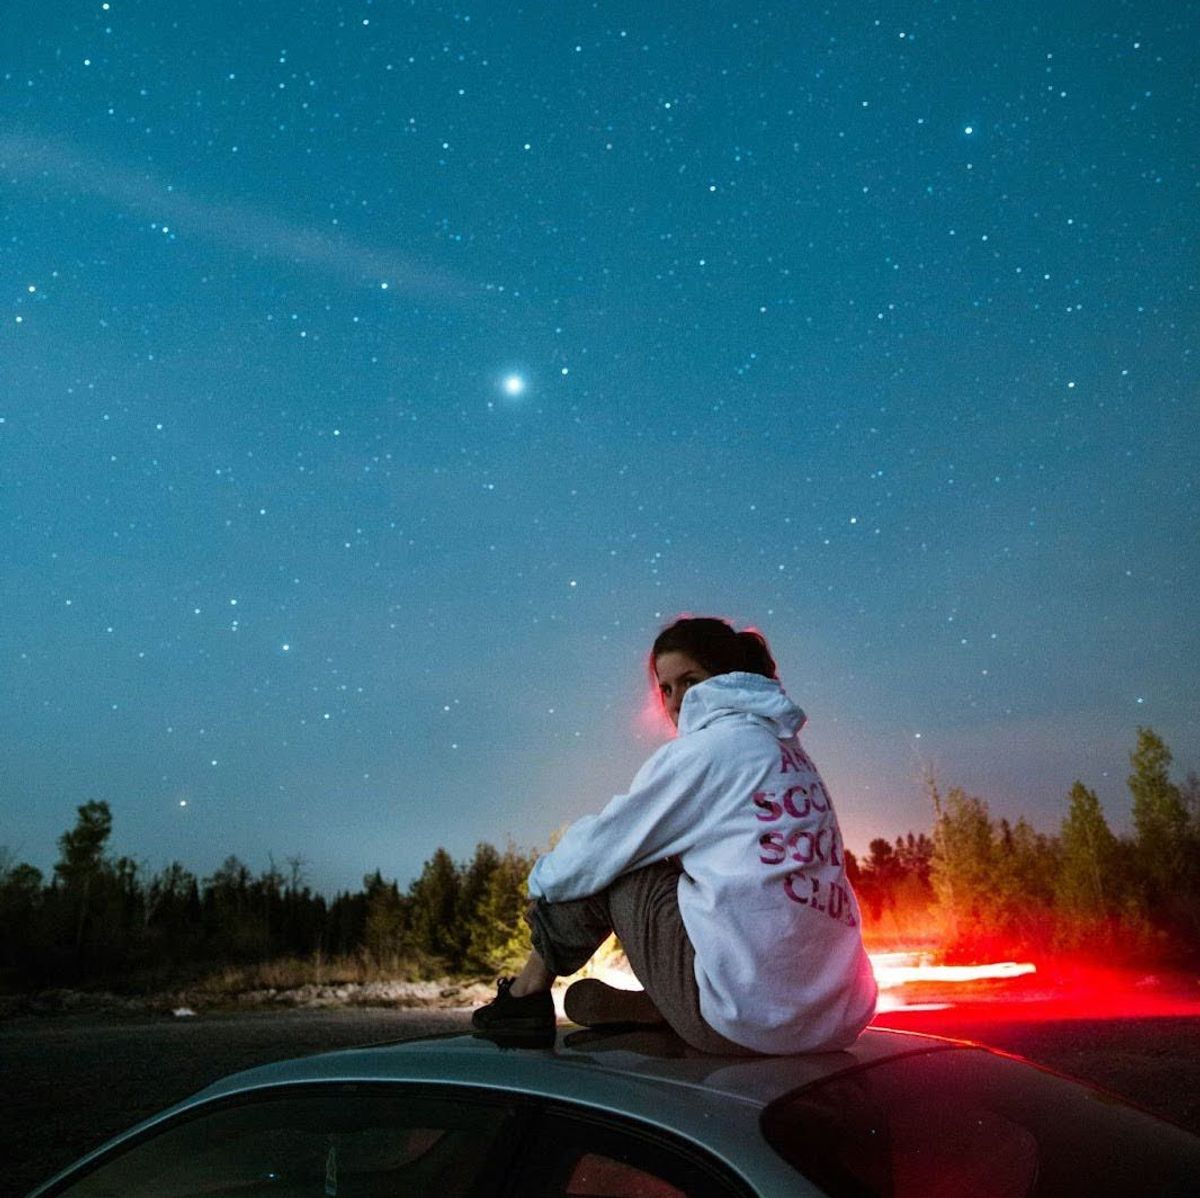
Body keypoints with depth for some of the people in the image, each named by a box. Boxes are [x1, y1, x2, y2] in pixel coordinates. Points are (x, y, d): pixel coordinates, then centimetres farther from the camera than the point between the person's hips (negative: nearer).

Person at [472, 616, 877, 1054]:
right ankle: (653, 1008, 14)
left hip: (741, 1022, -8)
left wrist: (542, 883, 20)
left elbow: (600, 848, -2)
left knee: (608, 870, 8)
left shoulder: (709, 745, -6)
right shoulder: (793, 758, 18)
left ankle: (529, 990, 22)